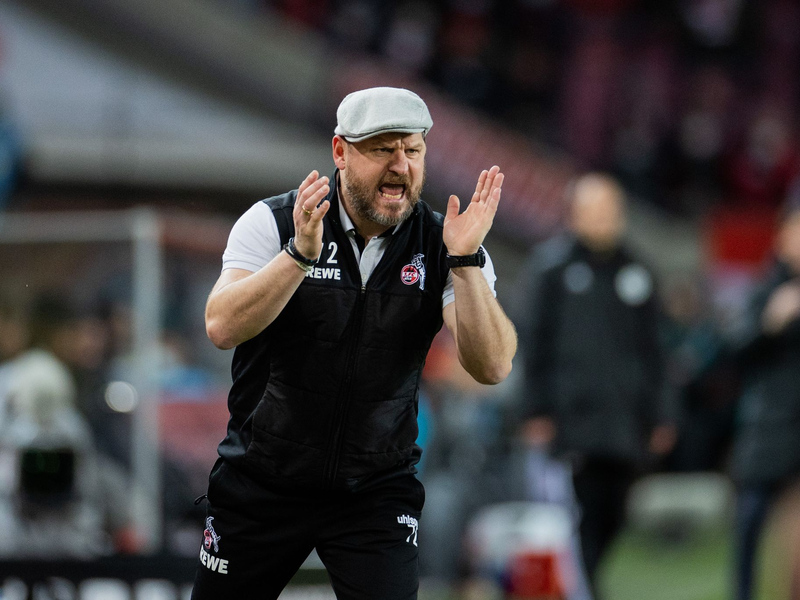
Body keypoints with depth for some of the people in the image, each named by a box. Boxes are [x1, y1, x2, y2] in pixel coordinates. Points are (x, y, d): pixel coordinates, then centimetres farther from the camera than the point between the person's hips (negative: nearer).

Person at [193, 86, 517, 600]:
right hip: (260, 484, 0)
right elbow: (223, 327, -24)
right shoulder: (274, 222, -9)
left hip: (377, 493, 0)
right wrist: (301, 254, -37)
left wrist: (465, 261, -30)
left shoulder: (440, 245, -6)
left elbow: (492, 367, -17)